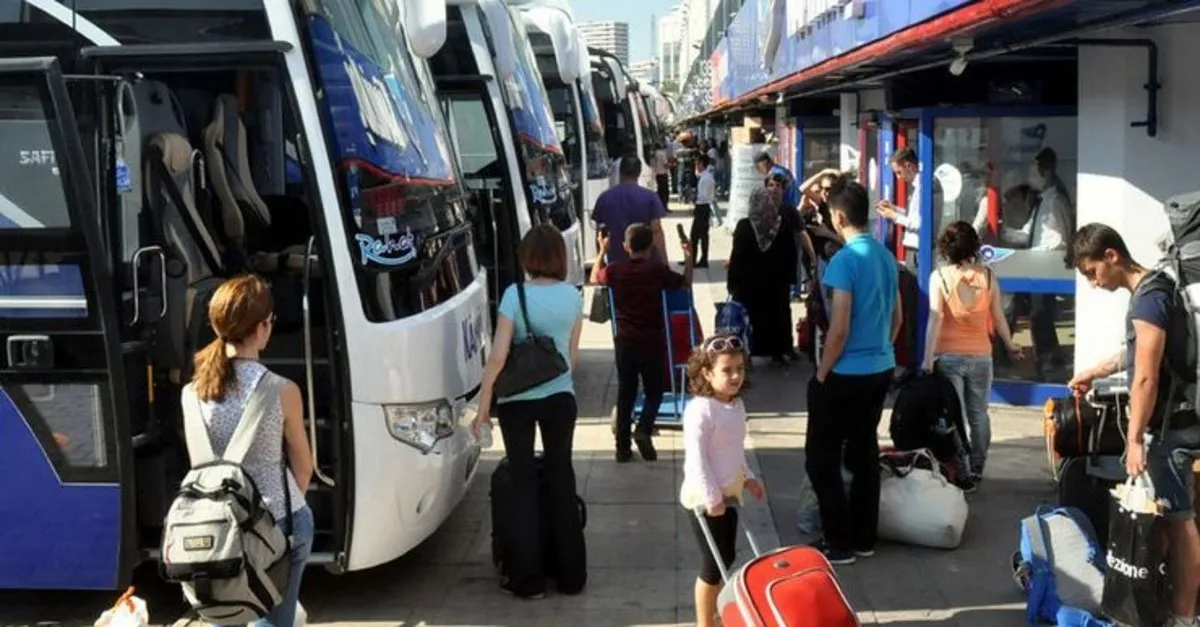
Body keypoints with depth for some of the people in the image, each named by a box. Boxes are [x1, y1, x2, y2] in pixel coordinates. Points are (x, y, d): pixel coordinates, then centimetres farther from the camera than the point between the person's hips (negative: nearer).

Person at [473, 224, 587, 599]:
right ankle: (571, 575, 20)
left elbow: (498, 356, -17)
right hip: (560, 397, 3)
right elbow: (573, 355, 6)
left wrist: (483, 406, -9)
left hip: (517, 401, -3)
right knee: (561, 479, 13)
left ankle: (528, 579, 10)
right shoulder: (573, 296, -1)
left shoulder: (515, 295, -14)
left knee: (523, 483, 6)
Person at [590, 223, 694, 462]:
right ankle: (644, 429, -13)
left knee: (625, 392, 11)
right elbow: (685, 283, 2)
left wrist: (602, 251, 29)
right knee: (654, 390, 11)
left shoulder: (615, 270, -4)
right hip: (652, 341, -3)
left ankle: (623, 447, 12)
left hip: (624, 341, 3)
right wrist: (688, 257, 16)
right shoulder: (657, 270, -11)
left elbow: (595, 278, 17)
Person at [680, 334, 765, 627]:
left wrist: (747, 477, 16)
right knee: (714, 563, 0)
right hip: (705, 498, -8)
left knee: (726, 559, 17)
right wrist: (712, 498, -23)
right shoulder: (700, 409, -22)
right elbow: (695, 458, -24)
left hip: (729, 494, 8)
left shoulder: (737, 405, 5)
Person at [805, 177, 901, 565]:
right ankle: (864, 538, 22)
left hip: (846, 375, -8)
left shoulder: (844, 260, -18)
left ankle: (840, 543, 6)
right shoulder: (887, 257, 6)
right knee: (864, 453, 16)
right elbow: (896, 318, 15)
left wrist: (821, 373, -10)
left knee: (821, 460, 3)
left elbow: (839, 328, -20)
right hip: (881, 371, 8)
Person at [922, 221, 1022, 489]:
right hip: (981, 356, 3)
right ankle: (976, 471, 22)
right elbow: (998, 317, 4)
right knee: (979, 414, 14)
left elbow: (935, 318, -14)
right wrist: (1010, 346, 21)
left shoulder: (939, 276, -8)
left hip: (949, 356, -2)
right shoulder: (987, 276, 0)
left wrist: (928, 358, -14)